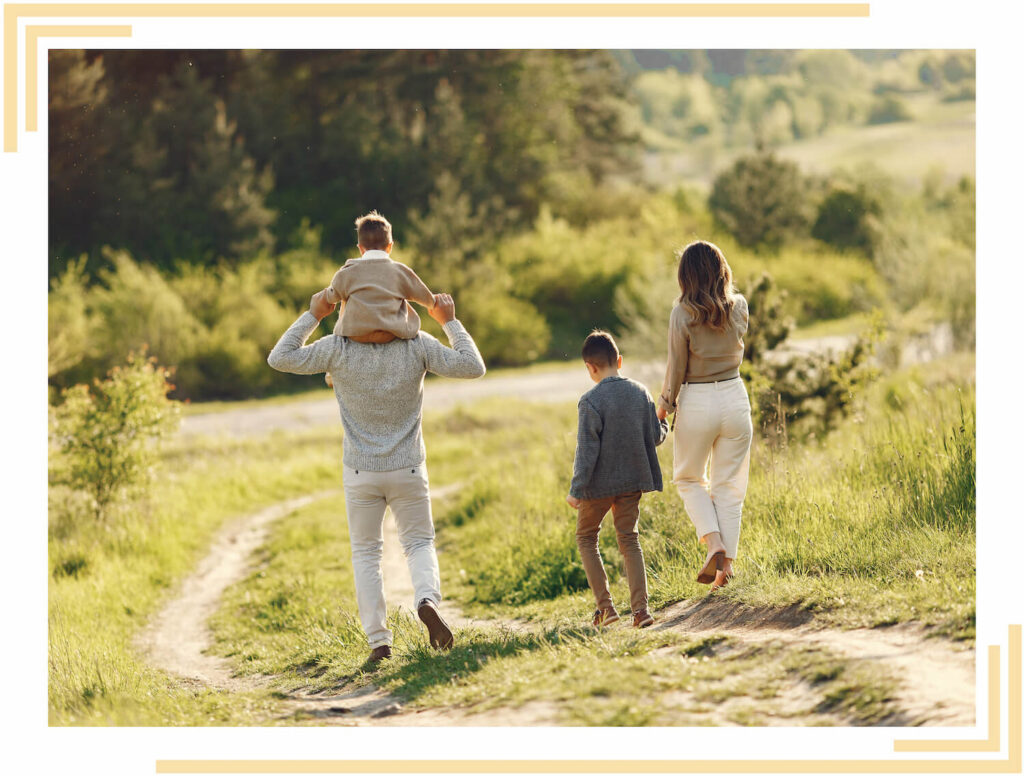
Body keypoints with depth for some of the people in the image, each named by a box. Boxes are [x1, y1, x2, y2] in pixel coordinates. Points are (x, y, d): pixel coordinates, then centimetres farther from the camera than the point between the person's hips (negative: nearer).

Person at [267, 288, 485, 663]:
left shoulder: (339, 347, -10)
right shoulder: (418, 345, -8)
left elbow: (280, 358, -5)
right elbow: (472, 366, -4)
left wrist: (312, 316, 1)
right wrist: (450, 322, 5)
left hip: (360, 471, 0)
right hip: (408, 470, 0)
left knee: (366, 553, 12)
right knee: (419, 542, 16)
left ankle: (378, 640, 4)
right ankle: (427, 599, -15)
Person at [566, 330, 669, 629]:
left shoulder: (591, 401, -15)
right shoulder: (640, 393, 0)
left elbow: (586, 450, -16)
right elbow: (655, 436, 5)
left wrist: (576, 490, -11)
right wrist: (664, 425, 28)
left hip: (600, 482, -4)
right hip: (632, 480, 4)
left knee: (586, 537, 14)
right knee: (629, 540, 11)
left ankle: (605, 606, 5)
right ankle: (640, 607, -2)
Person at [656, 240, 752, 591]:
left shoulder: (683, 314, -14)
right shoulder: (738, 308, -3)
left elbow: (676, 368, -9)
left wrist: (664, 404, 8)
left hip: (697, 403, -3)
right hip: (735, 398, 3)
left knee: (689, 479, 17)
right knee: (729, 485, 11)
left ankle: (714, 544, -2)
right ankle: (727, 562, 6)